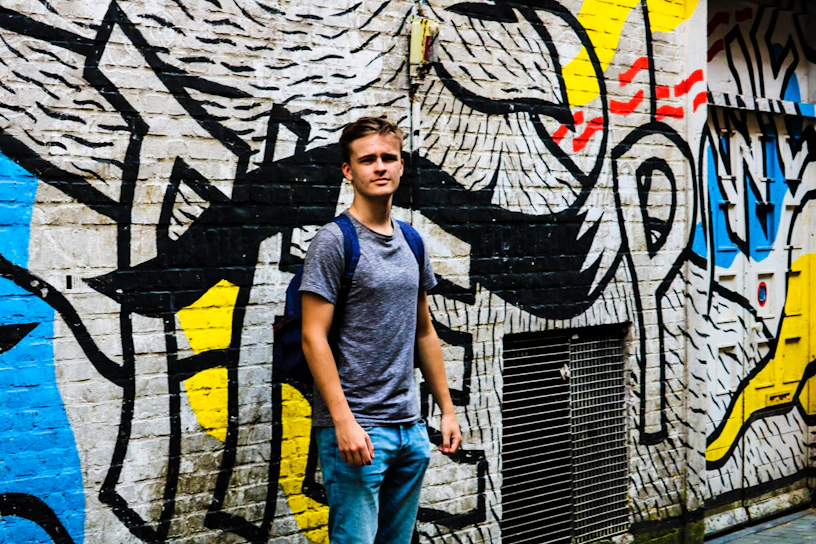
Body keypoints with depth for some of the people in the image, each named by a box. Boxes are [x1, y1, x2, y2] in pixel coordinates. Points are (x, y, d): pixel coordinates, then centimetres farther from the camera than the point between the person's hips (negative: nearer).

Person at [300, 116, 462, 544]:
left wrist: (447, 409, 16)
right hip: (356, 428, -7)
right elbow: (314, 338, -13)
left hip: (410, 428, 7)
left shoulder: (411, 242, 12)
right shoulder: (334, 240, -9)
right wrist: (344, 422, -19)